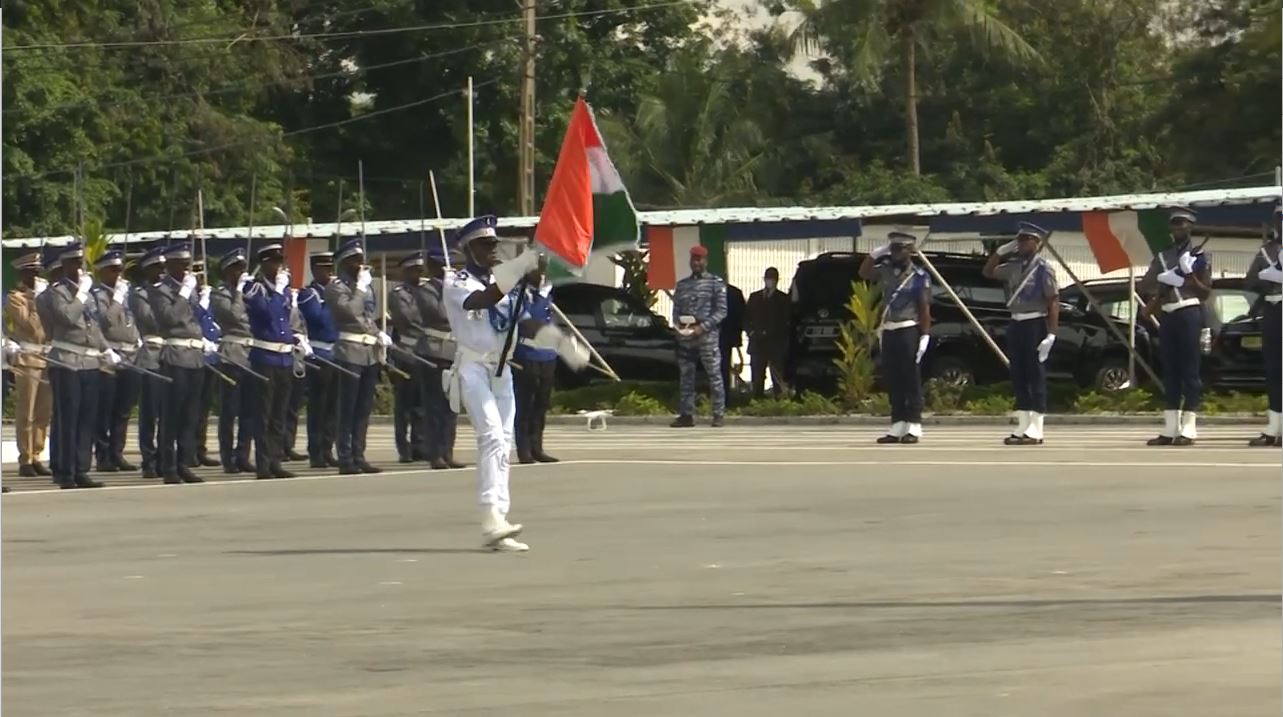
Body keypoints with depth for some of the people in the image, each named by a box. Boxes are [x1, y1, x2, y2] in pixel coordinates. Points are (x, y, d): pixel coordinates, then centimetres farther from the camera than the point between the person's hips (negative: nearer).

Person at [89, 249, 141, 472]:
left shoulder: (128, 293, 18)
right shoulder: (96, 294, -3)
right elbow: (105, 320, -17)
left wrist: (139, 342, 13)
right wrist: (118, 297, -15)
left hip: (130, 357, 7)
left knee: (123, 411, 7)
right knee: (104, 410, -5)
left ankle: (117, 453, 12)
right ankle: (103, 456, -4)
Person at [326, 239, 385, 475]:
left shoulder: (366, 286, 19)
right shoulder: (336, 287, -4)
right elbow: (350, 310, -20)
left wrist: (380, 335, 9)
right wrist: (361, 286, -10)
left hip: (370, 352, 8)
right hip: (350, 352, -8)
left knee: (364, 409, 7)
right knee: (348, 409, -6)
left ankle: (359, 457, 11)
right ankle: (346, 460, -6)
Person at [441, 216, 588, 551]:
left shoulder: (500, 283, 16)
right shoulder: (457, 283, -7)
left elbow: (522, 324, 14)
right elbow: (481, 301, -28)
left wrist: (559, 341, -1)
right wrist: (519, 268, -36)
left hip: (501, 369, 8)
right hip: (473, 368, -8)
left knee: (502, 443, 6)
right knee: (492, 436, -21)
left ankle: (497, 524, 7)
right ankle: (493, 520, -29)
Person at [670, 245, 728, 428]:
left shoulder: (716, 283, 3)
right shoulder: (682, 284, 16)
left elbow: (721, 311, -3)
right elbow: (676, 310, 16)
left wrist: (703, 327, -13)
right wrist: (679, 325, -5)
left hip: (707, 335, -5)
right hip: (684, 337, 5)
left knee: (714, 376, -5)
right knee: (686, 377, 5)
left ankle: (718, 415, -4)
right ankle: (686, 414, 8)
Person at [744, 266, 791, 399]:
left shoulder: (783, 299, 7)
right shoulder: (754, 297, 17)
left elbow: (786, 322, 1)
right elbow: (746, 318, 14)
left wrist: (768, 333, -9)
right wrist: (751, 332, -3)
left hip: (775, 345, -3)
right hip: (757, 344, 3)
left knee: (778, 379, -7)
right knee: (757, 379, -1)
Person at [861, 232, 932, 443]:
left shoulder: (919, 277, -6)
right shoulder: (887, 271, 10)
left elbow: (925, 309, -8)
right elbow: (864, 273, 18)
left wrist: (925, 337, -14)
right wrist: (875, 254, 4)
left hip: (909, 331, -6)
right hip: (888, 332, 6)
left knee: (911, 380, -4)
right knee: (892, 381, 8)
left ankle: (913, 427, -3)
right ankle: (897, 426, 12)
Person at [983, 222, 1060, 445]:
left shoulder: (1043, 268, -10)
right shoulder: (1014, 266, 10)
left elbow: (1054, 302, -13)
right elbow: (988, 272, 23)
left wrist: (1051, 335, -19)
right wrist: (1001, 251, 8)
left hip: (1035, 324, -7)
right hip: (1016, 324, 7)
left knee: (1036, 377, -4)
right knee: (1018, 378, 9)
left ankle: (1035, 431, -4)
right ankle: (1023, 427, 16)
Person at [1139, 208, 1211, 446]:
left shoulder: (1199, 256, 4)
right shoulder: (1162, 256, 17)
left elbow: (1206, 292, 0)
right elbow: (1144, 287, 10)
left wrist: (1190, 277, -14)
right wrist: (1163, 281, -6)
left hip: (1189, 314, -5)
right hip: (1167, 316, 6)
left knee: (1190, 372, -7)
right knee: (1170, 373, 5)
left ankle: (1189, 429, -9)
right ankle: (1170, 429, 6)